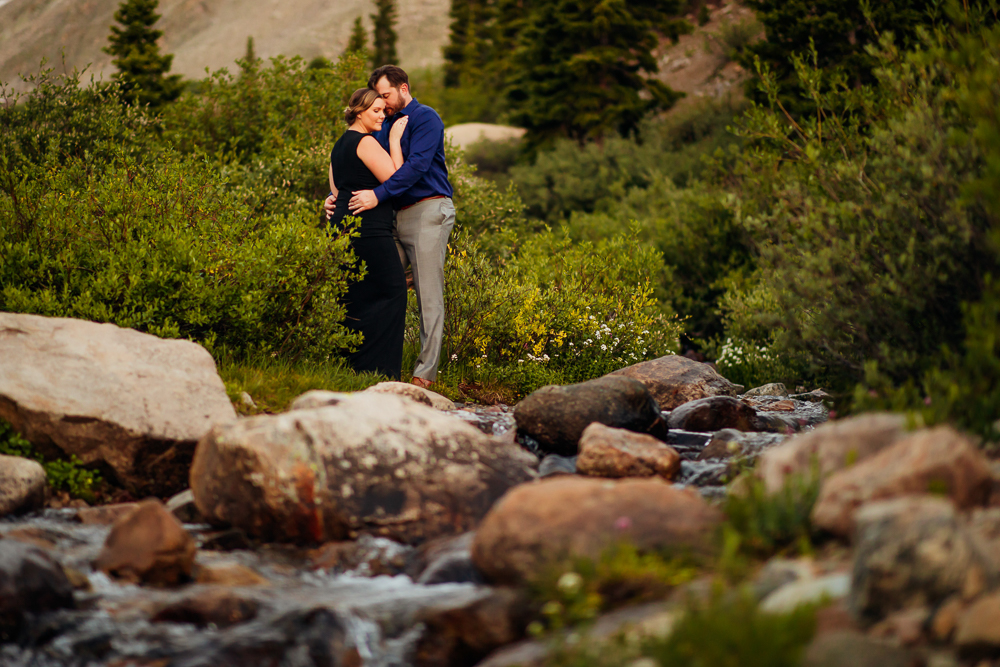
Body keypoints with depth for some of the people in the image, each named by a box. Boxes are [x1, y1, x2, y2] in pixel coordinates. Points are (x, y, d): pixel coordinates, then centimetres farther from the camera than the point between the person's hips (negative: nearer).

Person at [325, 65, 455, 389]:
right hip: (398, 217, 8)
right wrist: (338, 197, 3)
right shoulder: (385, 128, 20)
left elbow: (417, 165, -19)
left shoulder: (425, 118, -5)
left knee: (428, 295, -7)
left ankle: (426, 372, -6)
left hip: (428, 212, -8)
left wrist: (378, 195, -28)